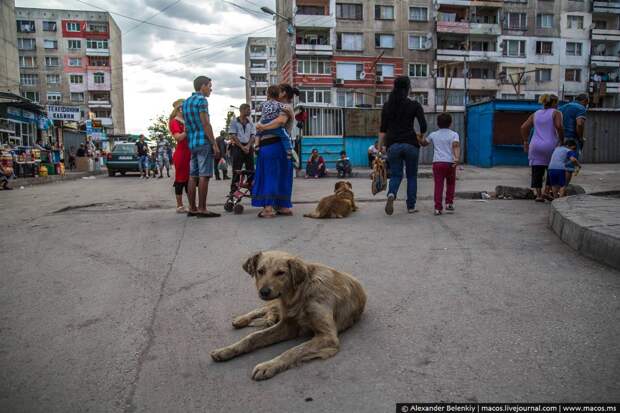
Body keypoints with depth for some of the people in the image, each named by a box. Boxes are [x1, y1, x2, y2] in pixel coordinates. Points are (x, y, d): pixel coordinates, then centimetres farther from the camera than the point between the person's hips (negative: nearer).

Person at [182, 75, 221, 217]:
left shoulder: (186, 102, 20)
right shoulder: (201, 100, -6)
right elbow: (205, 123, -14)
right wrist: (214, 144, -13)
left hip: (191, 143, 9)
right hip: (203, 142, -9)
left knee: (193, 176, 7)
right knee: (204, 176, -9)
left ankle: (192, 209, 9)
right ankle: (202, 209, -10)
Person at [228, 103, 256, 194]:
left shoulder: (250, 123, 13)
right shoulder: (234, 122, 2)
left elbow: (253, 136, 7)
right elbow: (233, 136, -5)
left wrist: (248, 146, -10)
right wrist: (242, 147, -13)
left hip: (248, 148, 4)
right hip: (237, 147, -4)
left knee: (251, 168, 2)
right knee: (236, 170, -4)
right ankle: (233, 190, -1)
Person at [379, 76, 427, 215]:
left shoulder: (387, 105, 7)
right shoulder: (414, 105, -1)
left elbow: (383, 129, 7)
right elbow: (423, 126, -6)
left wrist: (380, 147, 13)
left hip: (393, 145, 2)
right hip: (410, 144, -2)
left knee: (395, 175, 10)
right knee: (412, 176, 12)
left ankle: (391, 194, -22)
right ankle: (411, 206, 15)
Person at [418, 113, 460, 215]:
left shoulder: (433, 135, 13)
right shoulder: (454, 134, 7)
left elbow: (423, 143, 27)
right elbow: (456, 146, -11)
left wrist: (420, 138, 46)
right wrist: (457, 158, -24)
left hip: (437, 162, 1)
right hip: (450, 162, -1)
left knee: (438, 185, -1)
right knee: (450, 184, 20)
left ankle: (438, 208, -7)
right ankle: (449, 203, 17)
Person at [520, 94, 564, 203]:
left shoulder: (535, 114, 13)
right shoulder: (556, 113, 0)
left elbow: (524, 127, 5)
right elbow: (559, 126, -17)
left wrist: (525, 141, 9)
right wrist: (562, 140, -7)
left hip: (536, 147, 3)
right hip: (551, 147, -3)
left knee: (537, 172, 3)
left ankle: (538, 195, 0)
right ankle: (546, 192, 6)